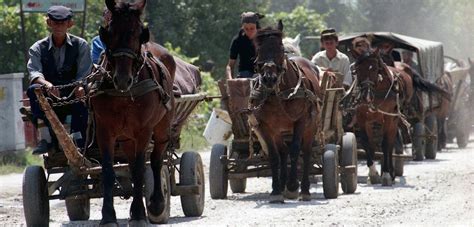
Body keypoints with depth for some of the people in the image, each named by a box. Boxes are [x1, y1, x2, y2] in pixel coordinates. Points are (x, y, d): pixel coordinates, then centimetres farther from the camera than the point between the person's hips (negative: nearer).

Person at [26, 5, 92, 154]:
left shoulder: (80, 45, 8)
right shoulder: (38, 48, 7)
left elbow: (84, 74, -2)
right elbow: (34, 72, -10)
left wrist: (80, 86, -27)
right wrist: (47, 84, -34)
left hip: (73, 98, -1)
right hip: (49, 101, 1)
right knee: (33, 89, -31)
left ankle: (79, 141, -30)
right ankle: (46, 137, -35)